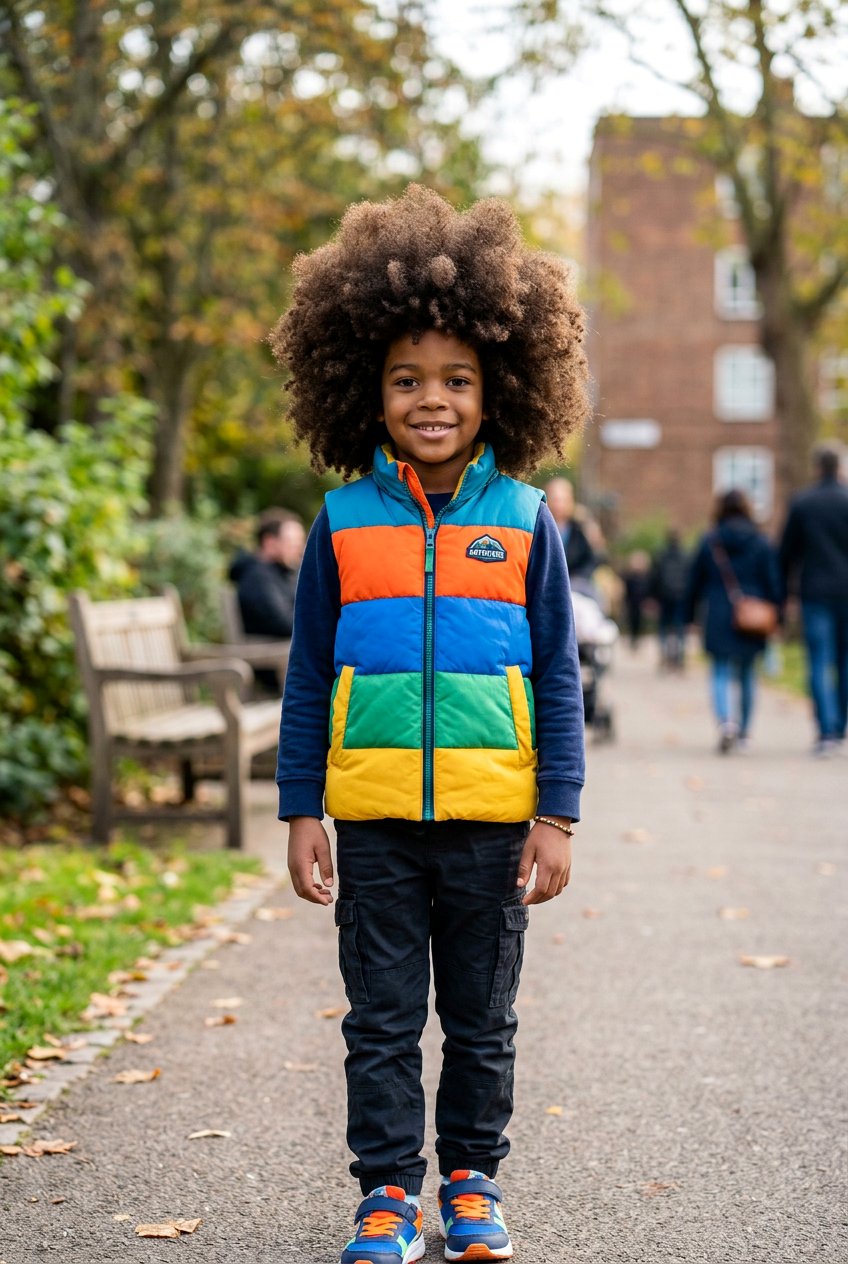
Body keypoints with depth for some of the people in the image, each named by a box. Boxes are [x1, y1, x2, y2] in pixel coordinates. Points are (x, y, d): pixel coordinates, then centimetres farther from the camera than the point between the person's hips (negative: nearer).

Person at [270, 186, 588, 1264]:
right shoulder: (344, 521, 1)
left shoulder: (523, 520, 0)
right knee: (382, 1019, 7)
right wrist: (301, 811, 3)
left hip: (490, 814, 0)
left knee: (482, 1020, 12)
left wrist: (557, 815, -1)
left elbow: (557, 678, 4)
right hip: (374, 817, 0)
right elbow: (308, 677, 6)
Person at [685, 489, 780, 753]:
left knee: (720, 674, 0)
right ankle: (743, 732, 18)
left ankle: (725, 721, -26)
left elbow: (694, 583, 4)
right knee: (747, 675, 14)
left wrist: (689, 617, 12)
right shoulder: (761, 543, 0)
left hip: (718, 620, -1)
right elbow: (773, 583, -1)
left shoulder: (709, 542, 0)